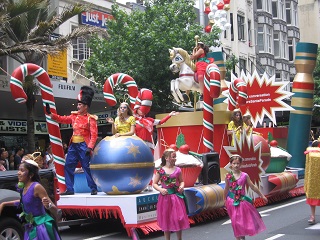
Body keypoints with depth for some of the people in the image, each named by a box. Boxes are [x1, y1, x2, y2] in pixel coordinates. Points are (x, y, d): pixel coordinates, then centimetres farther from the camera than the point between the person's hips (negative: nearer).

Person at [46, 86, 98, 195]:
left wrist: (90, 147, -23)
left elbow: (94, 135, -13)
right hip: (73, 145, 7)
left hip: (84, 145, -7)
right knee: (68, 166, 5)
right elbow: (62, 119, 17)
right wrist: (50, 113, 8)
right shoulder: (74, 116, 11)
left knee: (87, 167, -4)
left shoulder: (90, 118, -7)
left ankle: (93, 189, 7)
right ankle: (69, 189, 13)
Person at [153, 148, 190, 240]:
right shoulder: (160, 170, -6)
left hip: (176, 197, 2)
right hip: (165, 197, -1)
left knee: (179, 219, 4)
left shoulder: (177, 170, 0)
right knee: (166, 220, 9)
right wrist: (160, 189, -18)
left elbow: (181, 181, 14)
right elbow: (154, 183, -1)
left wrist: (182, 186, -8)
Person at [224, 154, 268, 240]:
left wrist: (262, 195, 6)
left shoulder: (244, 176, -6)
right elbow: (226, 189, 9)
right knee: (235, 221, 4)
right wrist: (225, 200, 16)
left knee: (244, 219, 7)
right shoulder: (228, 176, -4)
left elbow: (252, 187, 2)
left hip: (242, 200, 0)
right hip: (232, 201, 0)